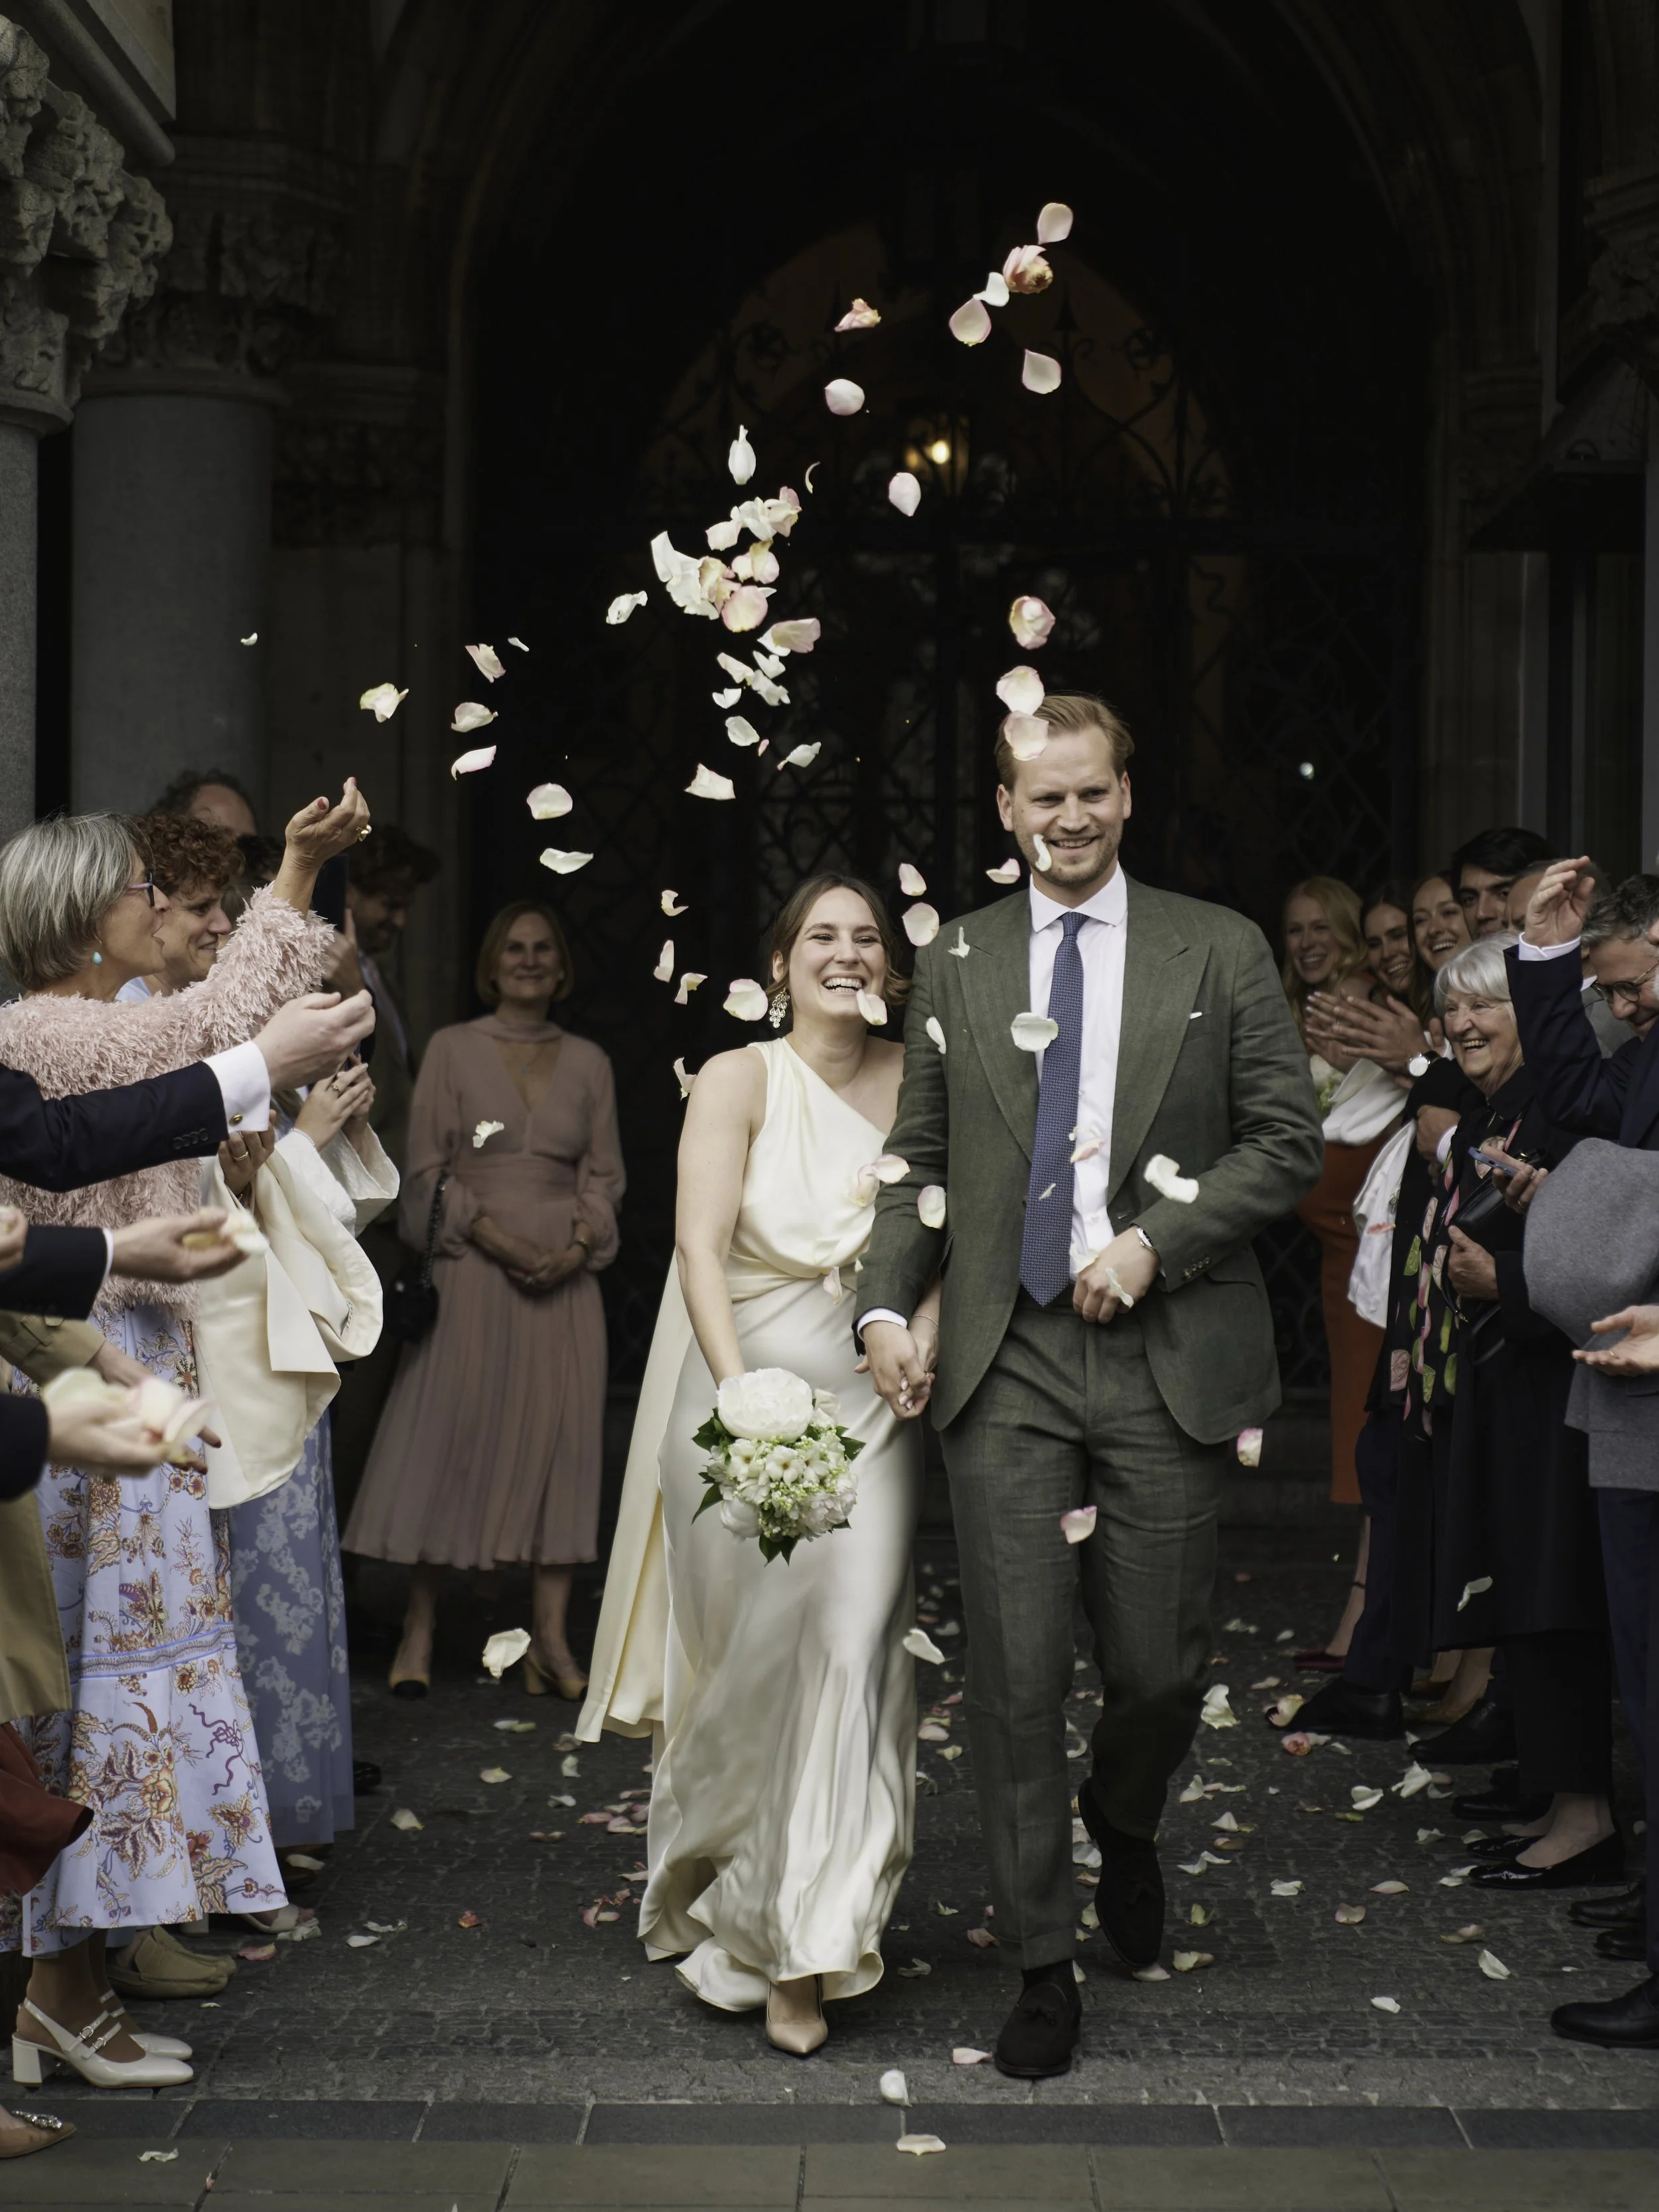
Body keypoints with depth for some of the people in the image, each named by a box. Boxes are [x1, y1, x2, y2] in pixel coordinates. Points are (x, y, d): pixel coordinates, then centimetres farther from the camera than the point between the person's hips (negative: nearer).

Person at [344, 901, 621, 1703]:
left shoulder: (588, 1063, 11)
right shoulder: (452, 1050, 4)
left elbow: (604, 1177, 11)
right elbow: (429, 1170, 0)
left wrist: (577, 1248, -7)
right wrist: (500, 1242, -12)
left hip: (565, 1276, 3)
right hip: (472, 1271, -3)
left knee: (561, 1438, -1)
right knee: (449, 1434, -4)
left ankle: (551, 1638, 2)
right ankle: (419, 1630, 2)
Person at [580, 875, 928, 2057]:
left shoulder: (917, 1083, 7)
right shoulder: (739, 1080, -3)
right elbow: (702, 1248, -12)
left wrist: (922, 1331, -14)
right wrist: (744, 1396, -25)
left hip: (871, 1403, 2)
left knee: (850, 1642, -9)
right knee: (750, 1657, 3)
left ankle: (800, 1952, 3)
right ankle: (726, 1894, 29)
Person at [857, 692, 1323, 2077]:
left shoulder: (1221, 952, 4)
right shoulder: (955, 963, 11)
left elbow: (1288, 1144, 1)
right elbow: (921, 1157, 12)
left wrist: (1155, 1238, -11)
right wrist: (886, 1304, -2)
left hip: (1166, 1356, -1)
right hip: (1004, 1360, 1)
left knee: (1161, 1667, 5)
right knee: (1017, 1675, 0)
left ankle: (1124, 1832, 39)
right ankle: (1044, 1964, 11)